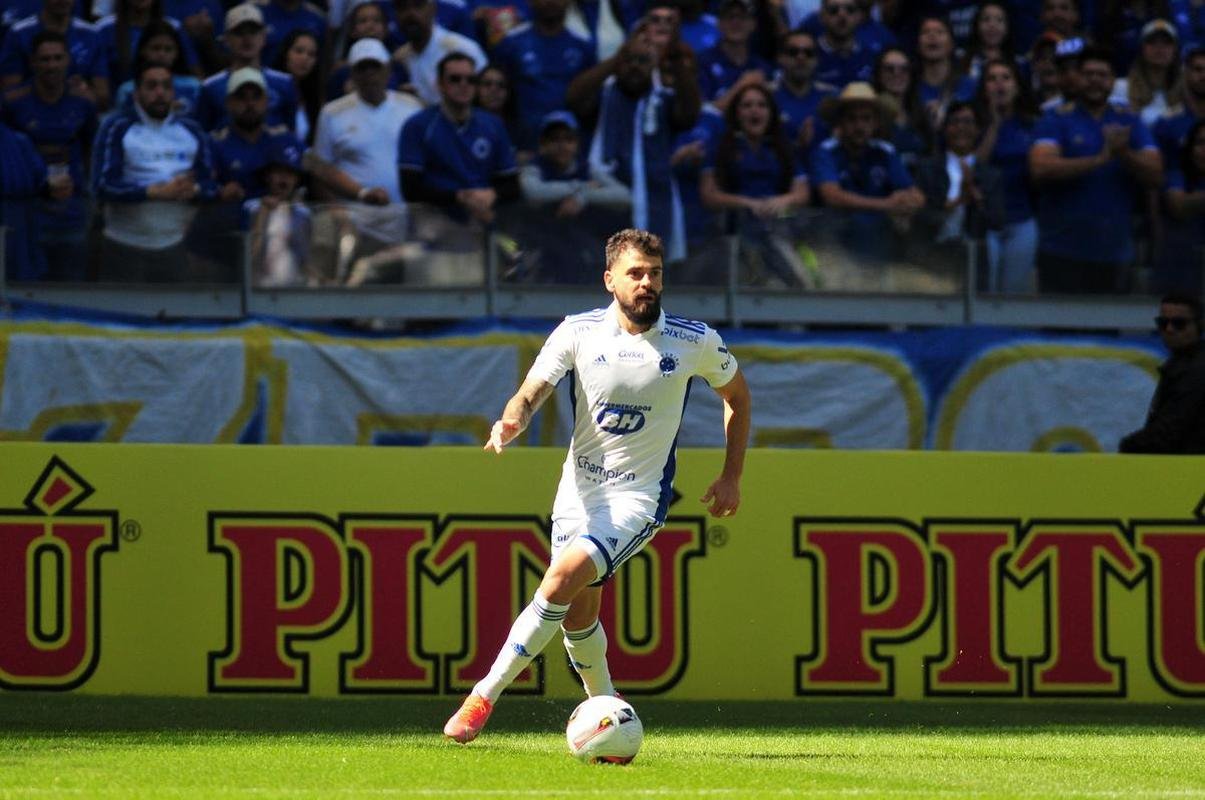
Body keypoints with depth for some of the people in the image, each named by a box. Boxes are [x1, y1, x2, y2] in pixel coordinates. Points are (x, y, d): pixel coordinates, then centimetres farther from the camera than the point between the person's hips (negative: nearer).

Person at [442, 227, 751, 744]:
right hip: (578, 493, 3)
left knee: (564, 577, -24)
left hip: (638, 499, -3)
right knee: (577, 614, 9)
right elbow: (531, 394, -12)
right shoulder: (579, 332, -6)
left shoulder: (696, 343, -6)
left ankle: (484, 697, -21)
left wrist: (731, 478, 10)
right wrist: (511, 422, -36)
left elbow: (737, 395, 12)